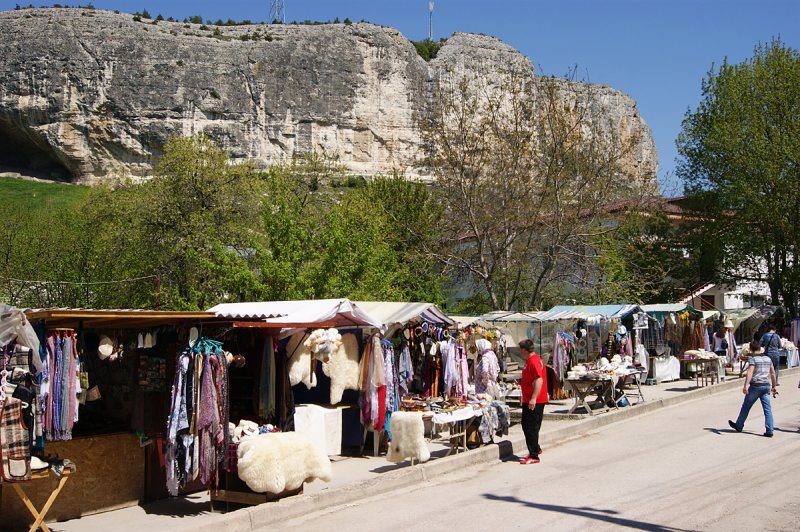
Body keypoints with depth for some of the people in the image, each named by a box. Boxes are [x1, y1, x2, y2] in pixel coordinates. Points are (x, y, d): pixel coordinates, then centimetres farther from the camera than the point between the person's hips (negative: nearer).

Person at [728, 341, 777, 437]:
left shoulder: (753, 359, -8)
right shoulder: (768, 359, 11)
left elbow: (750, 373, -22)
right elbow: (773, 374, 15)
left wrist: (746, 385, -30)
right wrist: (773, 387, 24)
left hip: (756, 386, -5)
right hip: (766, 386, 5)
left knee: (746, 406, 10)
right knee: (767, 409, 2)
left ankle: (738, 426, 23)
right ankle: (769, 431, -5)